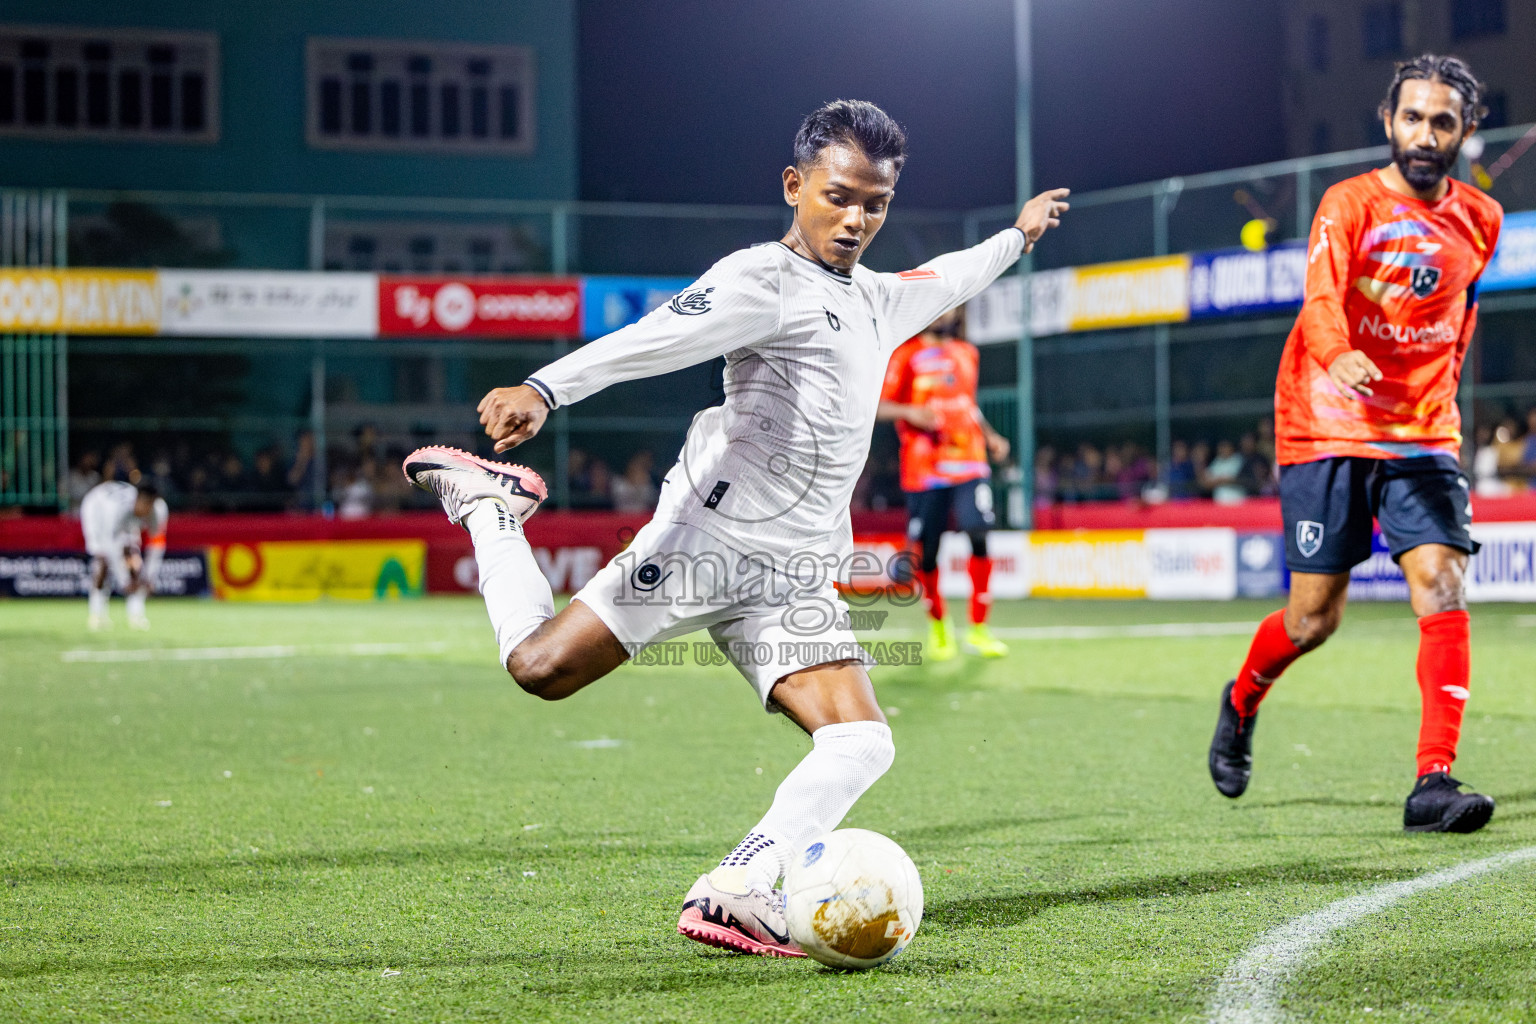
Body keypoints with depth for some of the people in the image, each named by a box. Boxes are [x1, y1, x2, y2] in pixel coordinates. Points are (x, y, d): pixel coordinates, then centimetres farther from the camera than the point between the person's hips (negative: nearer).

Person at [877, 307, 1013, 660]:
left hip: (969, 464, 3)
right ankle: (938, 626, 24)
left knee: (979, 537, -13)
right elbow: (879, 406, -3)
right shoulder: (906, 355, 1)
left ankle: (978, 630, -6)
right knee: (927, 551, 1)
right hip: (924, 469, -3)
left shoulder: (967, 353, 17)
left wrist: (990, 436, 14)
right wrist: (911, 412, -21)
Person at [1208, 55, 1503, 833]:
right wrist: (1337, 357, -48)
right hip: (1329, 430, -3)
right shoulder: (1351, 204, -9)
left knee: (1442, 589, -16)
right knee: (1313, 618, 1)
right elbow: (1321, 294, -28)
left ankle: (1434, 784, -17)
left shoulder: (1481, 221, 7)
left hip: (1423, 439, 3)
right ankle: (1241, 704, 34)